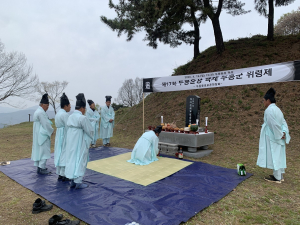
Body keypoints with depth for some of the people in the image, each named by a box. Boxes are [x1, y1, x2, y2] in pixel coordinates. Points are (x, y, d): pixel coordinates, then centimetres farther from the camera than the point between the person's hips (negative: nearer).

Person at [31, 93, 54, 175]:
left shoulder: (37, 111, 13)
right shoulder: (41, 112, -20)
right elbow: (46, 124, -19)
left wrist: (49, 130, 8)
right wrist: (51, 131, -4)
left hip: (38, 135, 10)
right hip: (43, 135, -10)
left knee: (38, 150, 14)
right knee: (44, 150, -3)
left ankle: (39, 166, 24)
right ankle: (41, 168, 4)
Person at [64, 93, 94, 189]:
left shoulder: (70, 117, 5)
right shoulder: (82, 118, -19)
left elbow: (70, 129, 10)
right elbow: (90, 131, -12)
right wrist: (90, 138, 8)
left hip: (71, 143, 8)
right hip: (80, 144, -8)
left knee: (72, 159, 16)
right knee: (80, 161, 3)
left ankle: (72, 180, 26)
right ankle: (77, 182, 12)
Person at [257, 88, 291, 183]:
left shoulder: (269, 110, -18)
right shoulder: (277, 109, 11)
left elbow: (274, 124, -22)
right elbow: (283, 122, 9)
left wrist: (280, 135, -13)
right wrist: (284, 132, -2)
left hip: (273, 137, -9)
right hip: (278, 138, 9)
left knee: (274, 156, 0)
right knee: (279, 156, 15)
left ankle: (277, 178, 9)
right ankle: (280, 175, 25)